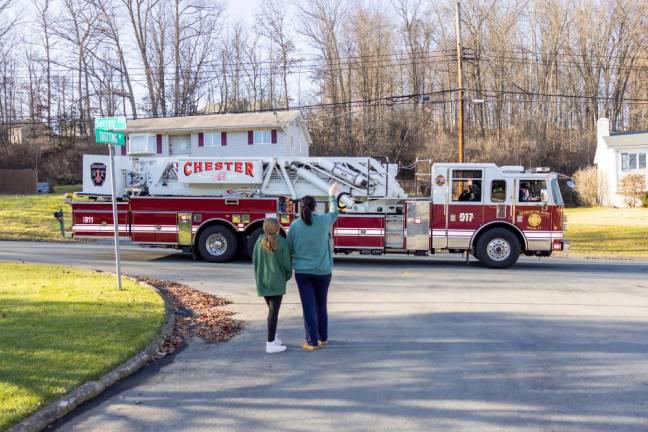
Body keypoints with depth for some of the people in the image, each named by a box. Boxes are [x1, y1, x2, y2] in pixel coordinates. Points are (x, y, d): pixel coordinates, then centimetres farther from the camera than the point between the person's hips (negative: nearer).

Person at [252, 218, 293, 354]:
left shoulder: (260, 241, 2)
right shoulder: (282, 242, -10)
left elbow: (255, 260, 5)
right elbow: (286, 263, -8)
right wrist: (287, 276, 11)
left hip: (262, 281, 5)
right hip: (276, 281, -5)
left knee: (272, 310, 19)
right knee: (273, 312, -3)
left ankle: (273, 338, 26)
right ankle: (270, 344, -4)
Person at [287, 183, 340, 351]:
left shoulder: (295, 225, -6)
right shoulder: (324, 220, -6)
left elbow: (290, 249, 1)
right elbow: (334, 213, 18)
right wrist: (332, 195, 32)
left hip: (302, 271, -1)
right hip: (323, 271, 1)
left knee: (308, 306, 2)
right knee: (321, 305, 16)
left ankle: (312, 342, 2)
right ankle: (323, 337, 28)